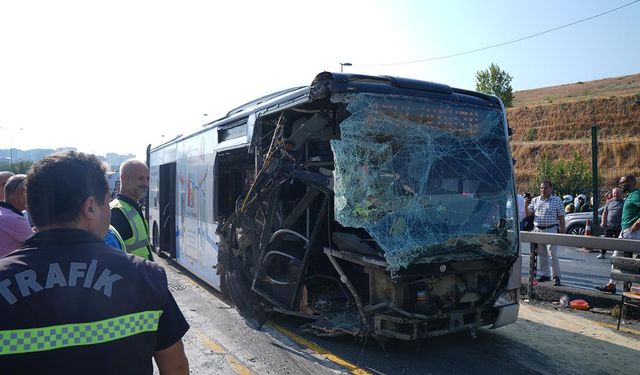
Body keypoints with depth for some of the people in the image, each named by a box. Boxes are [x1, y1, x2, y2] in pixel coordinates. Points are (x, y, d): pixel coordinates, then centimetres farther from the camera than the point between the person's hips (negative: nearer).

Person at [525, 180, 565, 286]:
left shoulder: (557, 200, 1)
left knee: (553, 255, -6)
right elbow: (528, 214, 8)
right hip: (537, 230, 4)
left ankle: (556, 277, 2)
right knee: (542, 255, 11)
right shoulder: (535, 200, 11)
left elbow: (561, 217, 0)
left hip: (551, 230, -4)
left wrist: (562, 231, -4)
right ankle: (544, 275, 20)